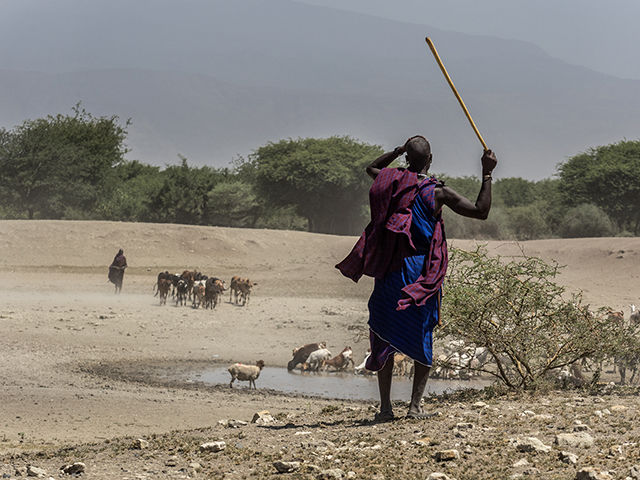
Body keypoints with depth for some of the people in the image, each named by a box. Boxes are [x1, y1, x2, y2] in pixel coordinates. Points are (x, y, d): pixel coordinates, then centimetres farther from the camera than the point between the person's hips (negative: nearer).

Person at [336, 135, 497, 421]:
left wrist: (399, 150, 27)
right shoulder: (438, 193, -8)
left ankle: (385, 406, 5)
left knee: (385, 336, 10)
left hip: (389, 271, 2)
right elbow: (481, 211, -3)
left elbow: (372, 168, 28)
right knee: (423, 338, 10)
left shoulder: (389, 181, 2)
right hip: (423, 273, -2)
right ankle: (415, 406, 4)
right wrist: (487, 173, 1)